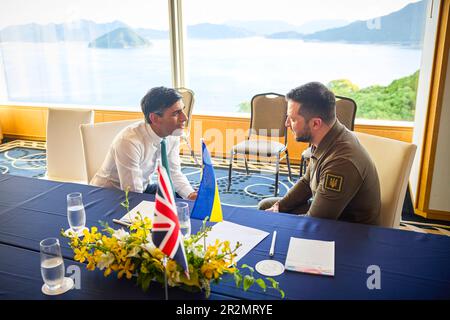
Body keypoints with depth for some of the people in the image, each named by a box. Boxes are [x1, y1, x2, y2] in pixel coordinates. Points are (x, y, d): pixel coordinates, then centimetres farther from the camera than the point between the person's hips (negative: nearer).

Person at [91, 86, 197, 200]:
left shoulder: (173, 135, -12)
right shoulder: (129, 141, -32)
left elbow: (174, 173, -1)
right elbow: (132, 194, -29)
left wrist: (191, 195, -20)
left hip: (143, 188, 7)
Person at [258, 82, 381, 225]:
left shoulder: (342, 162, -36)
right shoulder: (323, 140, -7)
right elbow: (306, 182, 9)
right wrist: (279, 207, -1)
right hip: (325, 209, 8)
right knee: (265, 206, 11)